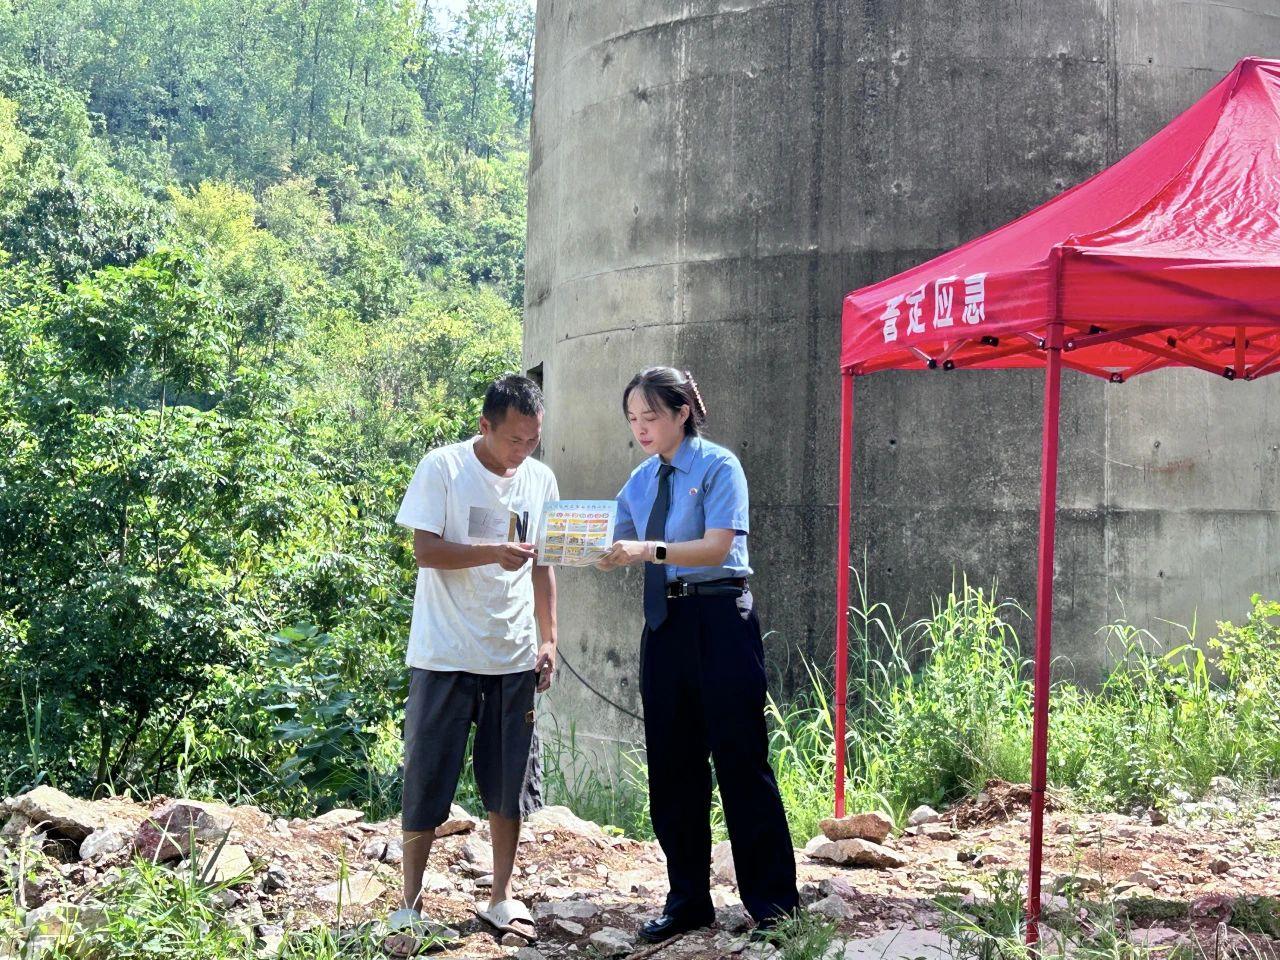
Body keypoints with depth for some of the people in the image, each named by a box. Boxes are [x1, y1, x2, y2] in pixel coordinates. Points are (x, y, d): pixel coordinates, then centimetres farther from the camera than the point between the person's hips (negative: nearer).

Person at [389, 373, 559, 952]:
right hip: (446, 655, -4)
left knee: (510, 780, 8)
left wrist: (548, 639, 9)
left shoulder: (541, 479, 8)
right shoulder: (443, 468, -7)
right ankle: (410, 904, 12)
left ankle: (501, 898, 21)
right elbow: (425, 550, -12)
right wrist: (493, 553, -25)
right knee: (428, 779, 1)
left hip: (513, 657, 5)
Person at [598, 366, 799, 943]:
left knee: (739, 760, -2)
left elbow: (717, 546, -19)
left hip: (720, 619, -7)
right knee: (671, 766, 11)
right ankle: (687, 900, 23)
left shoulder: (718, 467, -8)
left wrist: (649, 550, -30)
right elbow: (616, 547, 12)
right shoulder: (641, 480, 12)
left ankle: (770, 900, 10)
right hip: (664, 624, 7)